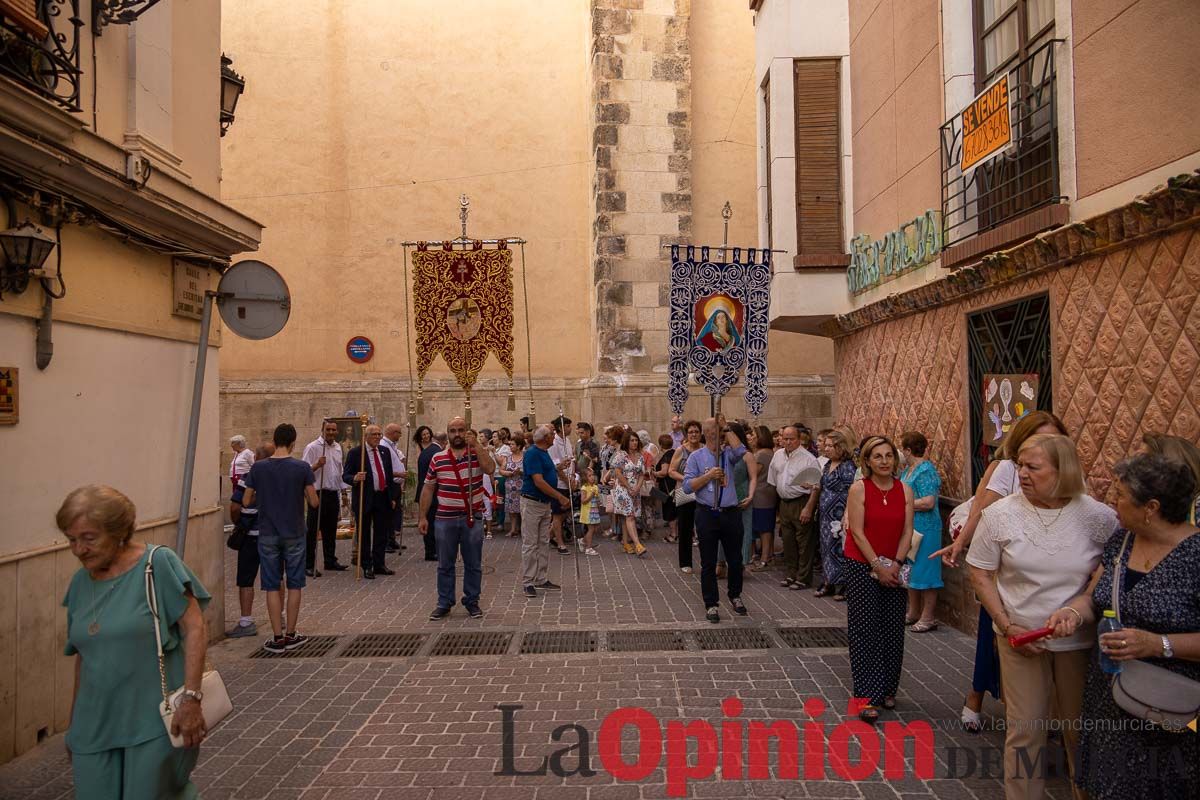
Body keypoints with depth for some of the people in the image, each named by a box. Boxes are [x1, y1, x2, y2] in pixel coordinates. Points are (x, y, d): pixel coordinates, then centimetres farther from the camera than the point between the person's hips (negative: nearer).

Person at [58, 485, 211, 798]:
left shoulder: (158, 563, -10)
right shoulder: (80, 582, 8)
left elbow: (194, 629, -13)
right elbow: (83, 655, 16)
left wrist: (191, 699, -20)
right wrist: (74, 724, 20)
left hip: (155, 723, -5)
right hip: (96, 724, 5)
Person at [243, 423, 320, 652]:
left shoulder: (258, 468, -4)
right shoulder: (302, 468, -9)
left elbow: (246, 501, 2)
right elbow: (314, 502, -6)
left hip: (267, 535, 1)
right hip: (294, 534, -1)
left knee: (272, 586, 7)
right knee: (294, 584, 10)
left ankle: (278, 638, 8)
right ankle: (290, 635, 16)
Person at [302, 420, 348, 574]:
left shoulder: (338, 447, 12)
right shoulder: (312, 447, -9)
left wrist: (342, 491, 20)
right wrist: (317, 465, -29)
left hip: (334, 494, 7)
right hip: (318, 493, -7)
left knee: (330, 530, 14)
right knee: (312, 531, -2)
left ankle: (330, 561, 23)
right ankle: (308, 565, 3)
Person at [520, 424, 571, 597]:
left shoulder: (544, 453, 13)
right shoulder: (532, 453, -17)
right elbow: (538, 481, -23)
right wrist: (560, 497, -21)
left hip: (546, 503, 9)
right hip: (532, 503, -9)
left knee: (544, 543, 13)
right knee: (530, 544, -3)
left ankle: (541, 579, 20)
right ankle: (527, 582, 3)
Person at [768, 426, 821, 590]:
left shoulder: (808, 458, -13)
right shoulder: (778, 455, 8)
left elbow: (816, 487, -15)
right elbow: (773, 481, 17)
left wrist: (808, 508, -19)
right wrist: (780, 501, 16)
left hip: (801, 503, -7)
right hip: (784, 503, 7)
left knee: (804, 543, -1)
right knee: (788, 541, 14)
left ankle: (803, 578, 8)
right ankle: (792, 574, 27)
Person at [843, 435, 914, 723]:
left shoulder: (905, 491, 2)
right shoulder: (859, 489, -10)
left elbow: (907, 532, 1)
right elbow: (858, 532, -12)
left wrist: (895, 564, -10)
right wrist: (878, 566, -14)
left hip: (893, 570, 4)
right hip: (861, 567, -4)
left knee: (893, 631, 9)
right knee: (864, 632, -3)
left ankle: (888, 689, 26)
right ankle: (868, 697, 1)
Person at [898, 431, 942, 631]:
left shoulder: (926, 470, -16)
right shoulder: (908, 470, 12)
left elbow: (928, 502, -24)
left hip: (924, 528, -10)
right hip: (909, 527, 10)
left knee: (924, 572, -2)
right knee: (910, 571, 16)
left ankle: (928, 618, 8)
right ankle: (913, 613, 27)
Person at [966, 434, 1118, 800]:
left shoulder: (1099, 516, -9)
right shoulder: (1000, 514, -8)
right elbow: (980, 575, -2)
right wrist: (1007, 627, -9)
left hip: (1081, 642, 0)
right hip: (1020, 638, 0)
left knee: (1081, 730, 15)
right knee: (1024, 730, 8)